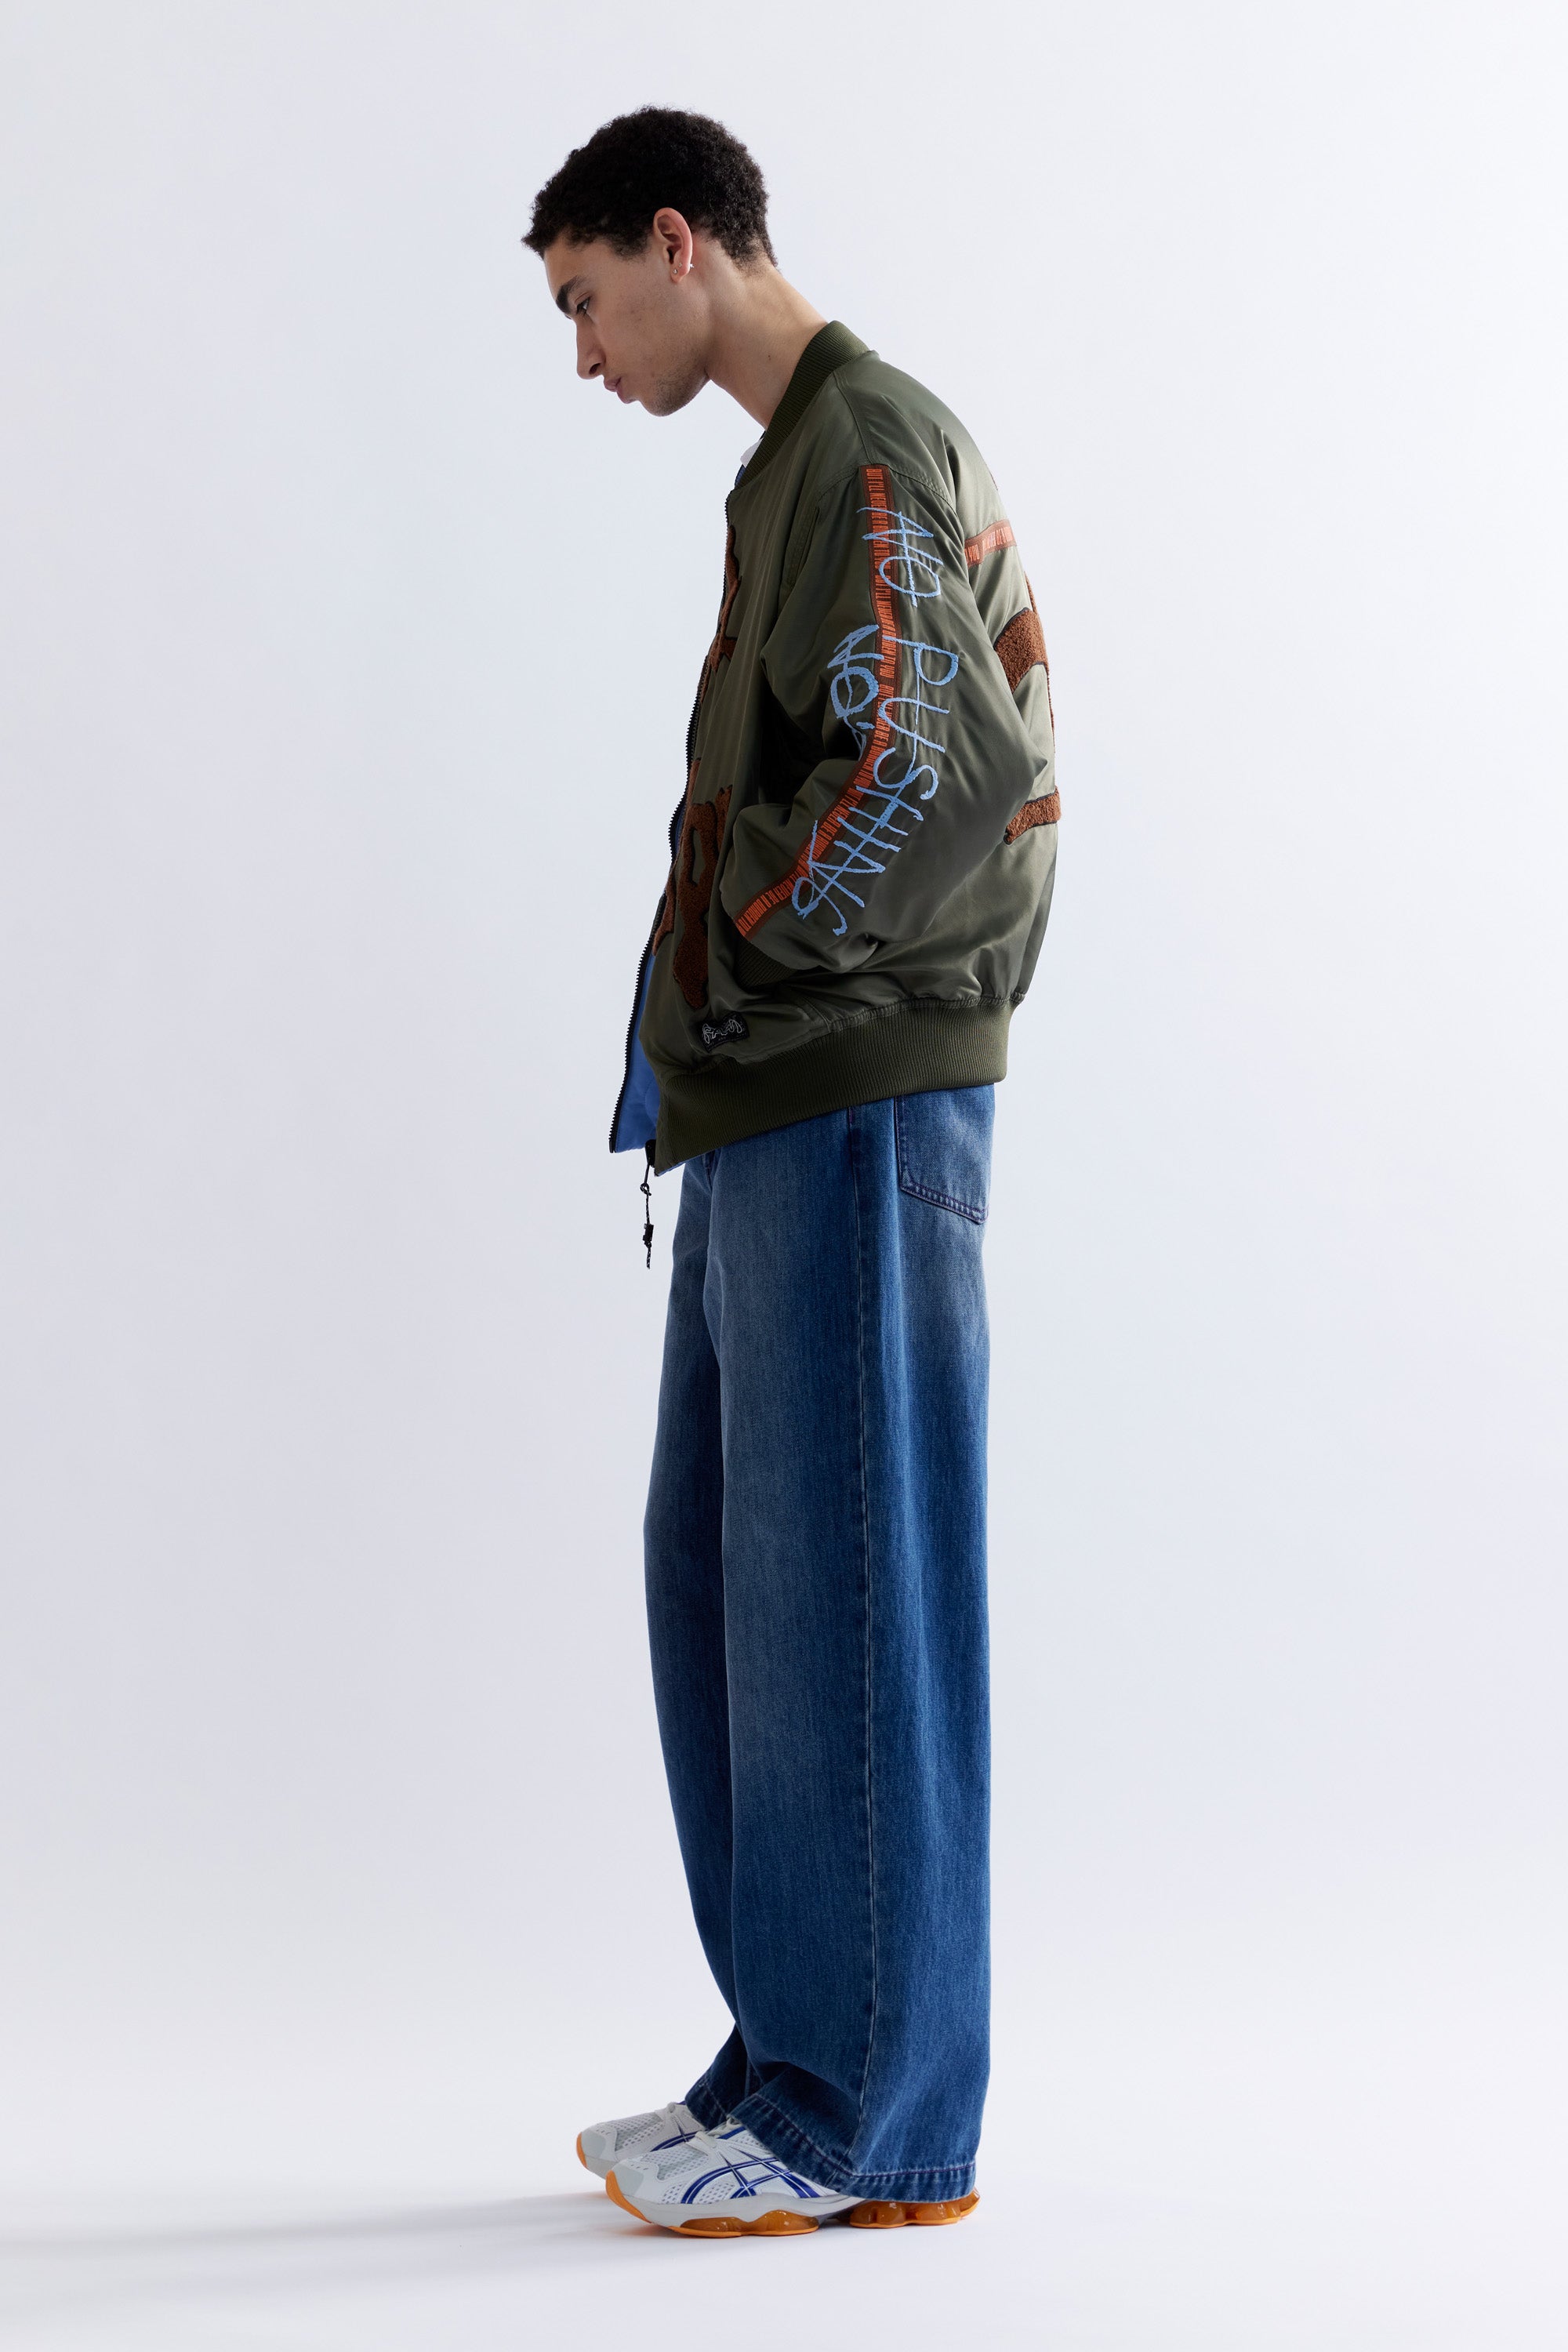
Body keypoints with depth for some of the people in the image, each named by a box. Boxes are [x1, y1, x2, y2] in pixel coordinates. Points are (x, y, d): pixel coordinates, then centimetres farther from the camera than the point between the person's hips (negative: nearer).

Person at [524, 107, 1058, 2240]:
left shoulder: (875, 442, -7)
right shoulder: (803, 463, 23)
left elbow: (931, 764, -19)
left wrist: (713, 966, -9)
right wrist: (694, 1026, 9)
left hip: (856, 1099, -10)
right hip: (773, 1110, 10)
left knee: (842, 1589, -5)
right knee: (722, 1576, 11)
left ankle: (874, 2119, 3)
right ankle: (799, 2061, 18)